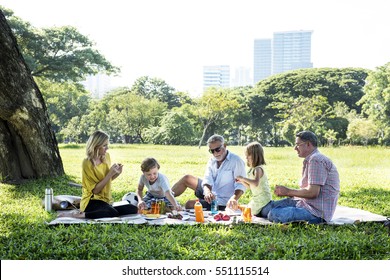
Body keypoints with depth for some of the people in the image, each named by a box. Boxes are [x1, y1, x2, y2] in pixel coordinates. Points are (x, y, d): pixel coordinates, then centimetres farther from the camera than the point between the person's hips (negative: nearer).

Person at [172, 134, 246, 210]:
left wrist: (234, 198, -46)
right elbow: (207, 180, -10)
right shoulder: (212, 161, 2)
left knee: (189, 204, -18)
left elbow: (240, 185, -25)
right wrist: (207, 192, -34)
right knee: (186, 179, 12)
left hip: (221, 203, -8)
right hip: (212, 195, 8)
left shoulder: (236, 161, -19)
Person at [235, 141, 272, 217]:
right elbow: (250, 187, 16)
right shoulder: (252, 169, 10)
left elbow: (255, 183, -38)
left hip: (262, 199, -9)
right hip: (256, 199, 9)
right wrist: (242, 181, 1)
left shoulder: (258, 169, -19)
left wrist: (244, 178, -30)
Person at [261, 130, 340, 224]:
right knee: (271, 206, 12)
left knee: (274, 214, -19)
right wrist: (285, 191, 5)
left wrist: (289, 191, -10)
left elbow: (312, 192, -24)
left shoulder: (315, 160, -16)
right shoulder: (311, 159, 20)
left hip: (316, 212, -11)